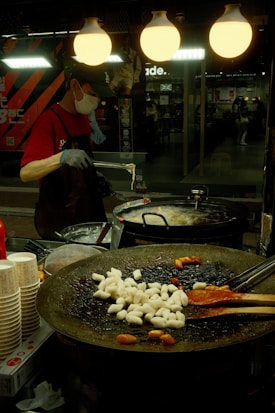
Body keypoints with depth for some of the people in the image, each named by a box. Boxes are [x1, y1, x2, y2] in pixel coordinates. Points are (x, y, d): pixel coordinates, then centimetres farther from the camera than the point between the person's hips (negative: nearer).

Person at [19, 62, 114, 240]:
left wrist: (96, 177, 6)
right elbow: (25, 173, -24)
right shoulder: (49, 120, -15)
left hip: (88, 211, 8)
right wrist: (62, 157, -38)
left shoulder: (83, 117, 9)